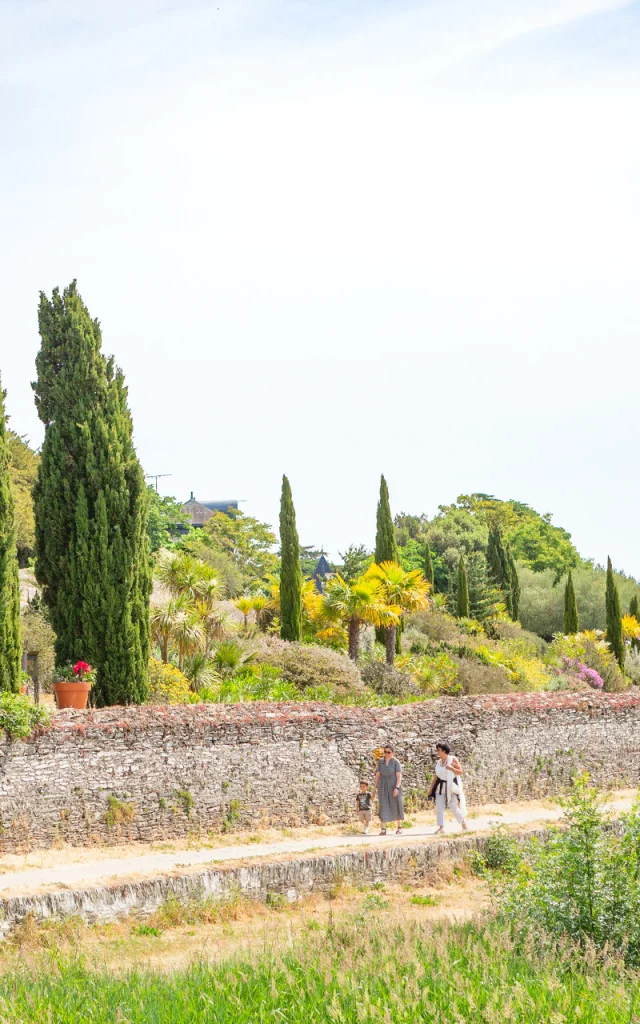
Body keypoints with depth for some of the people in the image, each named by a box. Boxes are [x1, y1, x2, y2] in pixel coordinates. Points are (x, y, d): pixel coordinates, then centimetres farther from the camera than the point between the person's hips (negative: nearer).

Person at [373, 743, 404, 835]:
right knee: (383, 807, -7)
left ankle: (399, 827, 22)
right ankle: (383, 829, -12)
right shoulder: (381, 761, 5)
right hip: (383, 787, 3)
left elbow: (399, 776, -14)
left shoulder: (396, 762, -8)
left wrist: (397, 788, -25)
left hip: (394, 786, -3)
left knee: (396, 807, 6)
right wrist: (375, 787, 3)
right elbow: (378, 775, 8)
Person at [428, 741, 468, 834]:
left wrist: (451, 768, -24)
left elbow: (460, 772, -8)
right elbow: (436, 776, 9)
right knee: (439, 807, -6)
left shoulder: (453, 759, -7)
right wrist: (431, 789, 7)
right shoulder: (438, 762, 6)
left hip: (451, 786, -4)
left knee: (453, 806, -5)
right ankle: (441, 827, -5)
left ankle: (463, 820, 21)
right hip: (441, 787, 4)